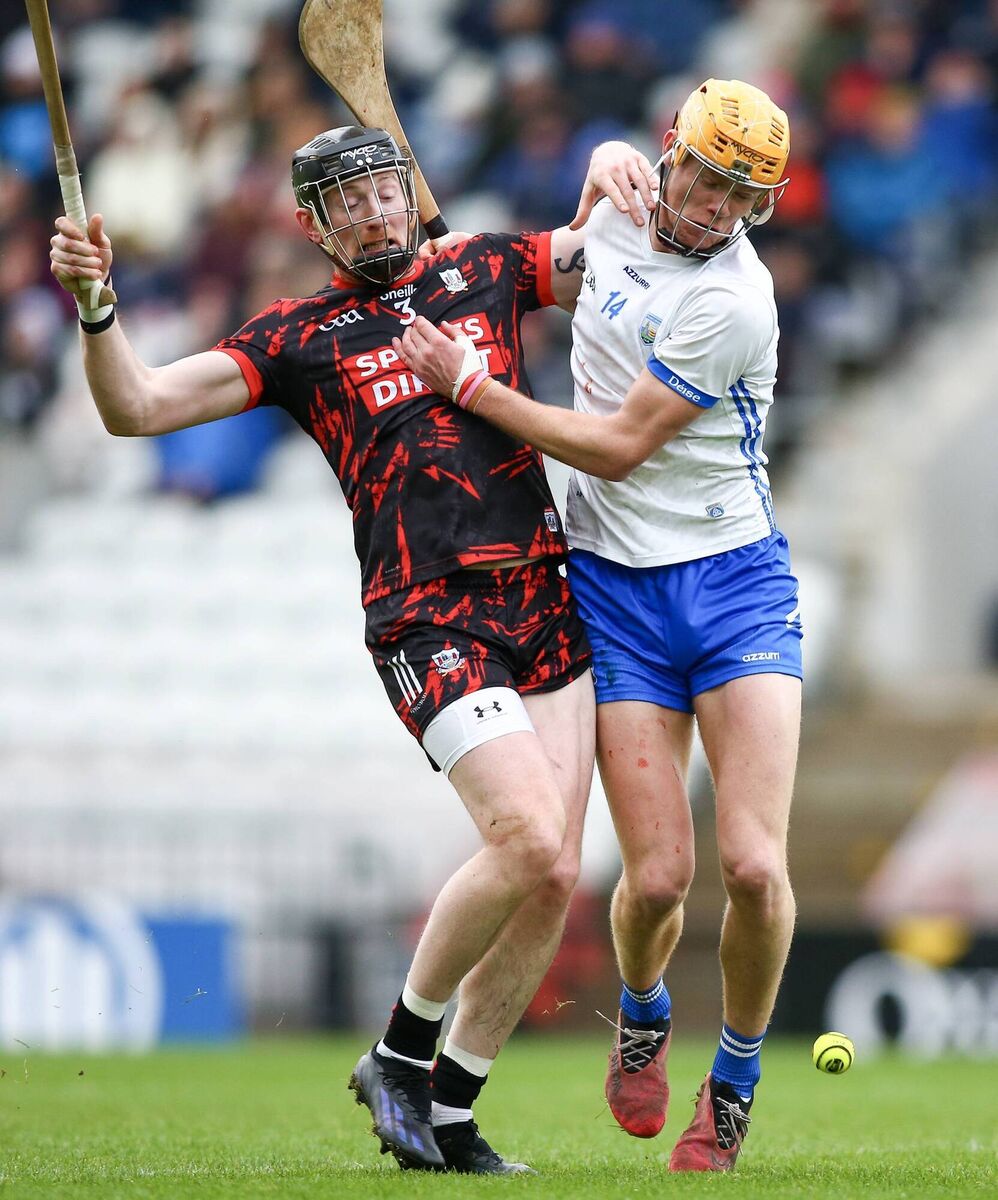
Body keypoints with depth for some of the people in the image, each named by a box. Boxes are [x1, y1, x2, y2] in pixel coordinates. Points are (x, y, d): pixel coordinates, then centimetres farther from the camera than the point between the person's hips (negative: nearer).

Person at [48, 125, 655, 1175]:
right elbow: (135, 408, 0)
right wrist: (94, 306, -16)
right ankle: (400, 1056, -1)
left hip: (549, 606, 4)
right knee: (529, 843, -22)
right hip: (429, 625, -4)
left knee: (553, 876, -2)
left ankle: (445, 1119, 10)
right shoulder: (297, 337, 7)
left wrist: (608, 166, 7)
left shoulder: (484, 271, 17)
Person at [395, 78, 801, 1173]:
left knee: (755, 866, -17)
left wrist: (469, 384, -9)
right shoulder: (619, 211, 3)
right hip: (615, 587, 4)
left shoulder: (733, 303, -17)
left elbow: (619, 449, -15)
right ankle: (641, 1016, 26)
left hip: (735, 585, -4)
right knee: (658, 878, -8)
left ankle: (736, 1078, 9)